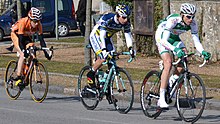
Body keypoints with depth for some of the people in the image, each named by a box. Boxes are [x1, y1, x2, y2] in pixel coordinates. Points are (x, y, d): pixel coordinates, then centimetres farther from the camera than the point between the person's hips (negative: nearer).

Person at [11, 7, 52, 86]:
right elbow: (21, 40, -38)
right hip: (16, 34, -5)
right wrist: (23, 50, -51)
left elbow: (41, 39, -22)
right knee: (23, 54, -23)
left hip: (26, 36, 5)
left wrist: (46, 52, -30)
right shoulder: (23, 22, -37)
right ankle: (18, 78, -20)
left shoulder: (38, 25, -25)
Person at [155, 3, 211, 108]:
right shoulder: (173, 20, -36)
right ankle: (162, 98, -26)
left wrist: (203, 51, -36)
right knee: (168, 63, -25)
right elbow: (164, 41, -39)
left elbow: (196, 41, -17)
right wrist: (175, 49, -54)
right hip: (162, 38, -6)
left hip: (174, 38, 6)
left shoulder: (192, 24, -20)